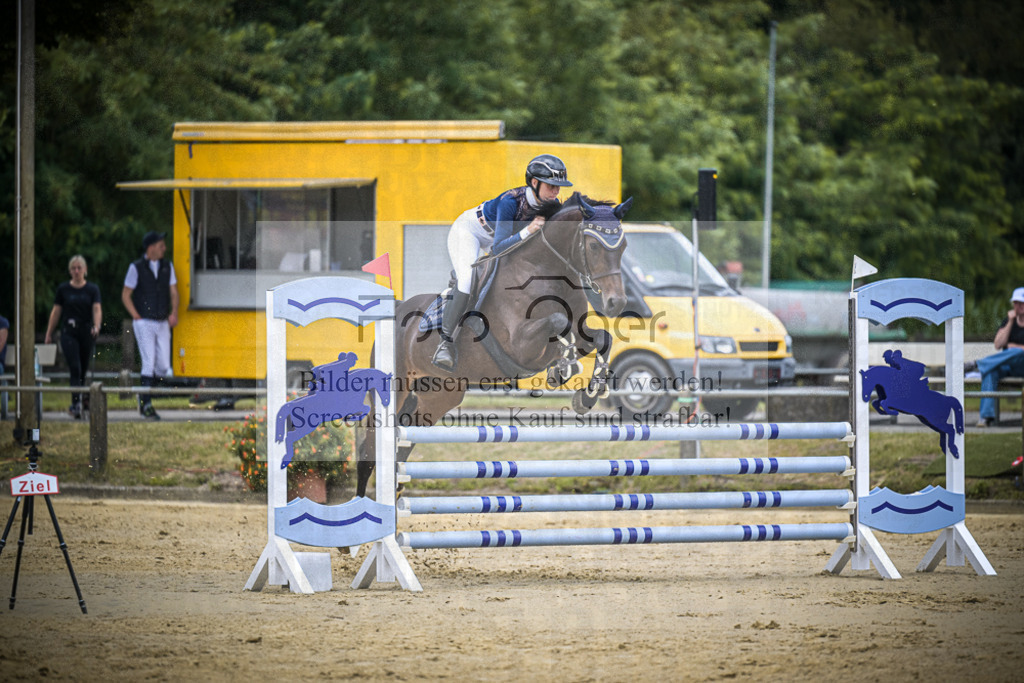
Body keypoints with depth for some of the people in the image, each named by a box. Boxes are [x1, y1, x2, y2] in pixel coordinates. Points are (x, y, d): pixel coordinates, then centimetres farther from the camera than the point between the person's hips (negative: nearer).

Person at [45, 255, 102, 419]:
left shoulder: (92, 289, 4)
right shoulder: (63, 289, 4)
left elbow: (97, 309, -7)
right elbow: (56, 312, 9)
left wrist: (97, 326, -26)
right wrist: (49, 334, 8)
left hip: (87, 333, 1)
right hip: (69, 333, -1)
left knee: (84, 369, 9)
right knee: (75, 369, -15)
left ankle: (77, 402, 26)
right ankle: (76, 404, -22)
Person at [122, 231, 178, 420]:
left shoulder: (167, 267, 11)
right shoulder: (136, 268, -3)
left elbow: (173, 292, 12)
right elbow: (126, 295, 1)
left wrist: (174, 313, -4)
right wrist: (137, 317, -7)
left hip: (163, 323, 5)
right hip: (144, 323, -5)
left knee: (163, 367, 0)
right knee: (149, 363, -12)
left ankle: (144, 396, 22)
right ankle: (147, 406, -7)